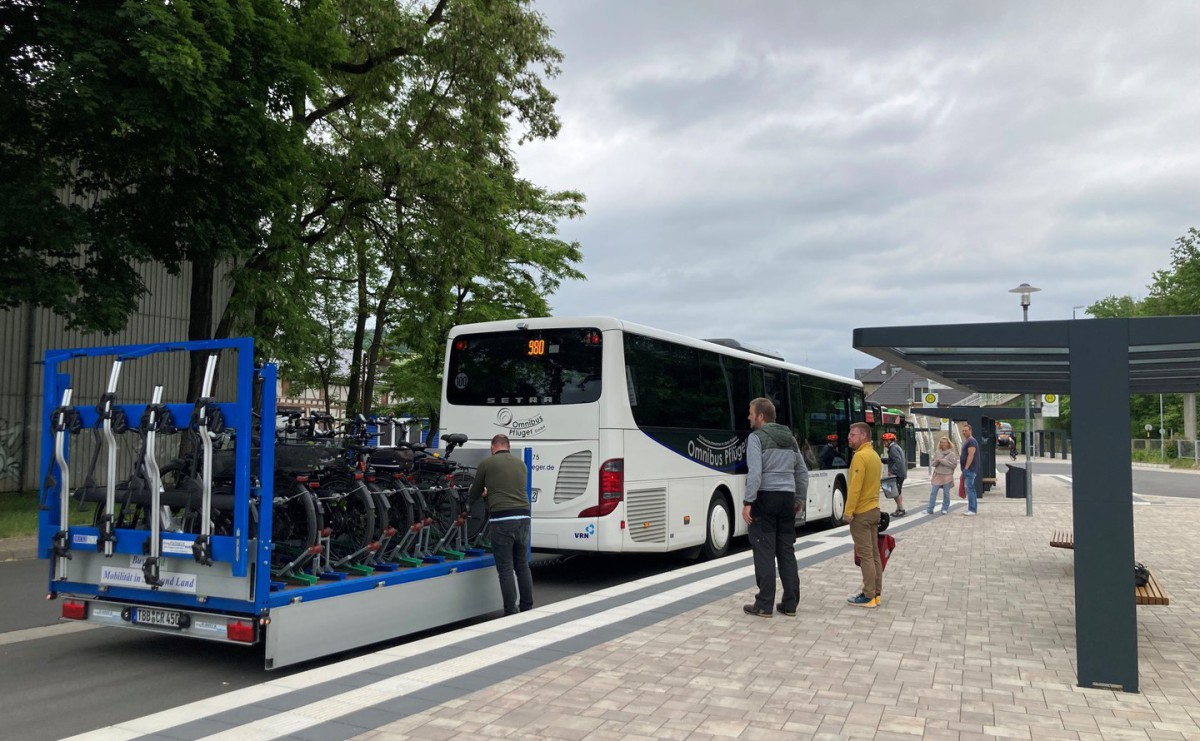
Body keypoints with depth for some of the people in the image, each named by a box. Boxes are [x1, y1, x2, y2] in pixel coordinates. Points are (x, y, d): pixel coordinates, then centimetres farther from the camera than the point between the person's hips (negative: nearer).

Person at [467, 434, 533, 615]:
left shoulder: (487, 463, 4)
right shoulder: (521, 463, 16)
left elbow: (475, 492, 14)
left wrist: (467, 506, 37)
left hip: (501, 518, -4)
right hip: (523, 516, 4)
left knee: (505, 568, 1)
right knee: (522, 565, 15)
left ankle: (511, 613, 3)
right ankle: (527, 608, 19)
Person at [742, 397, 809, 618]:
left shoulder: (756, 437, -8)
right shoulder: (790, 438, 15)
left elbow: (755, 472, -18)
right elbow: (803, 472, 17)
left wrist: (747, 502, -16)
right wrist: (800, 499, 24)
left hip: (766, 497, -7)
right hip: (787, 498, 7)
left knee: (765, 552, -3)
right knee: (786, 551, 10)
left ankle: (764, 605, 0)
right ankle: (790, 603, 12)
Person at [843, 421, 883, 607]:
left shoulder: (860, 456, -18)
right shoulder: (874, 455, 12)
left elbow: (855, 487, -22)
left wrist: (848, 512, -17)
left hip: (861, 513, -9)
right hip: (873, 509, 9)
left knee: (865, 555, -6)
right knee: (874, 553, 11)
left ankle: (869, 596, -3)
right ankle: (876, 593, 16)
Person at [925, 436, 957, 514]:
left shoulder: (951, 454, -5)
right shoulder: (937, 452, 6)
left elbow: (954, 464, -13)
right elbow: (932, 463, 11)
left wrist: (943, 461, -16)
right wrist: (936, 462, -12)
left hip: (947, 476, -3)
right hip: (937, 475, 3)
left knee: (946, 493, 6)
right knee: (933, 492, 1)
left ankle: (945, 509, 19)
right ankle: (930, 509, 4)